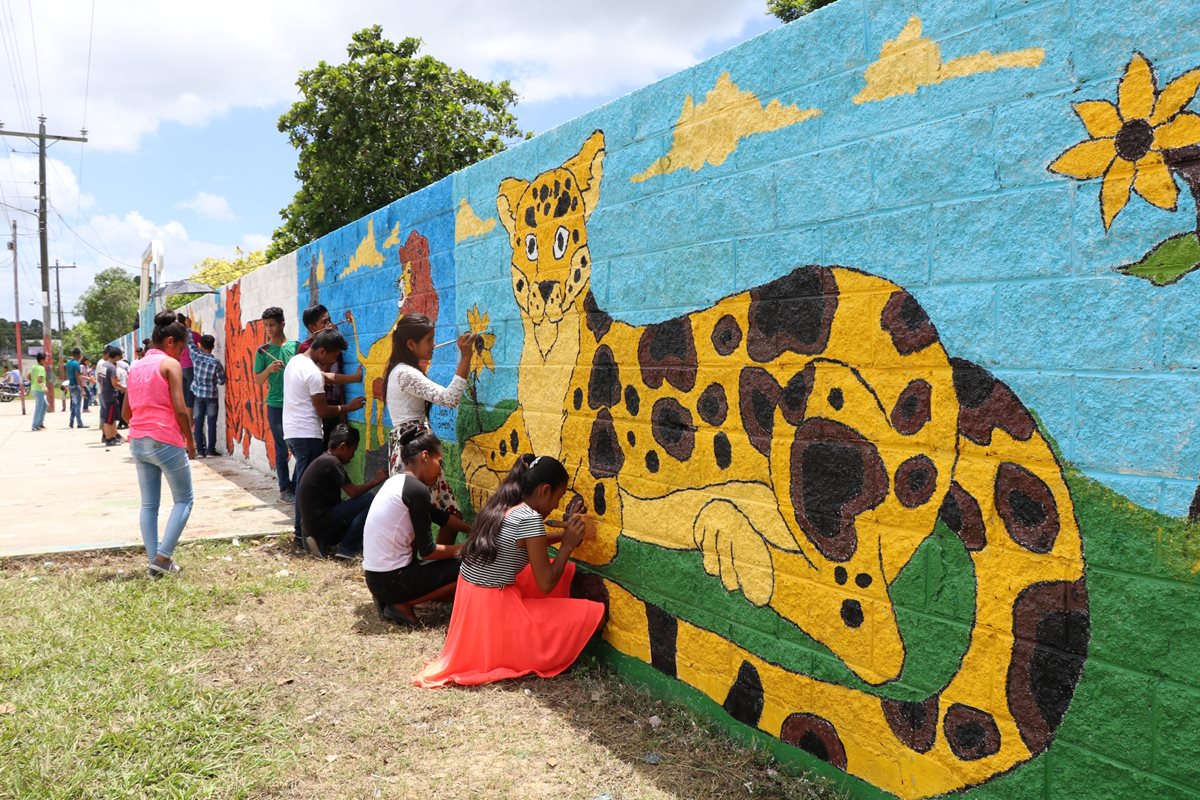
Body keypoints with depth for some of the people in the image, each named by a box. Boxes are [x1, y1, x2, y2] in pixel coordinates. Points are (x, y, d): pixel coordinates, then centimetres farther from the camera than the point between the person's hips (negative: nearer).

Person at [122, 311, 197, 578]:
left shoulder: (136, 367, 14)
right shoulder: (170, 364, -8)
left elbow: (125, 412, 17)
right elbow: (180, 409, -15)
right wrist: (190, 440, -5)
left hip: (138, 443, 7)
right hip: (166, 442, -7)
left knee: (149, 504, 11)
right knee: (183, 500, 5)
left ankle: (153, 561, 12)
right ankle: (162, 557, -2)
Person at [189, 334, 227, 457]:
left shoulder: (196, 356, -9)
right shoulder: (215, 363, -15)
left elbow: (190, 342, 8)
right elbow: (221, 381, -7)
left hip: (197, 394, 3)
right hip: (211, 396, -3)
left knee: (198, 423, 6)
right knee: (211, 423, 3)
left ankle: (200, 450, 5)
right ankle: (211, 450, 2)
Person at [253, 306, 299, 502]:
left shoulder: (296, 345, 4)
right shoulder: (263, 351, 4)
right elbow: (257, 381, 5)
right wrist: (269, 369, -13)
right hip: (276, 406, -1)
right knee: (282, 449, 4)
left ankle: (297, 486, 12)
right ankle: (285, 489, 11)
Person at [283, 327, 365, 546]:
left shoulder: (294, 362, 10)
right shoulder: (314, 373, -17)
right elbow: (322, 410, -13)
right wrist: (348, 407, -2)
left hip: (292, 431, 10)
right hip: (307, 435, -10)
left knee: (302, 481, 15)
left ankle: (302, 531, 21)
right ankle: (302, 534, 1)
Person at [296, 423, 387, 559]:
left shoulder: (323, 460, 14)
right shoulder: (331, 462, -15)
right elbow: (353, 492, -14)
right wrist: (375, 481, 0)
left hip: (310, 525, 10)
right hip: (320, 522, -10)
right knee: (368, 499, -12)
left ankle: (321, 542, 9)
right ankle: (346, 549, -6)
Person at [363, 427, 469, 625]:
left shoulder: (396, 481, 9)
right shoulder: (416, 490, -18)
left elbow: (438, 516, 22)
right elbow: (427, 552, -14)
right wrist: (464, 548, 0)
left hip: (375, 576, 9)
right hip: (391, 580, -9)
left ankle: (391, 599, 11)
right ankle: (402, 604, -4)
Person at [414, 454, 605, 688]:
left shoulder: (500, 506, 6)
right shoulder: (530, 518, -19)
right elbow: (545, 585, -15)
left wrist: (565, 535, 14)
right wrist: (568, 545, -5)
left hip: (470, 599, 9)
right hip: (494, 610, -9)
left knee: (560, 570, 23)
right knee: (593, 613, -5)